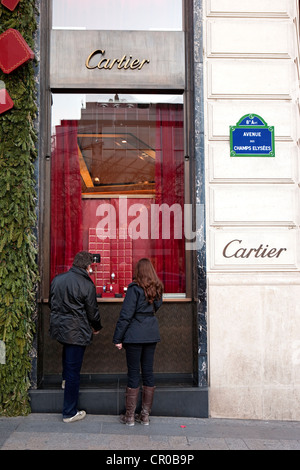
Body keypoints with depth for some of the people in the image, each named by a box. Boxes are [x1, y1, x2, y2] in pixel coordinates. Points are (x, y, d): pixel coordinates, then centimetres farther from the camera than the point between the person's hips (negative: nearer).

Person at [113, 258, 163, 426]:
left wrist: (118, 338, -9)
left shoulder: (135, 288, -11)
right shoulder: (158, 288, 6)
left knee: (133, 373, 2)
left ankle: (130, 416, 11)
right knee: (148, 372, 10)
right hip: (152, 334, 5)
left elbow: (126, 314, -13)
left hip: (135, 335, -5)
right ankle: (145, 415, 18)